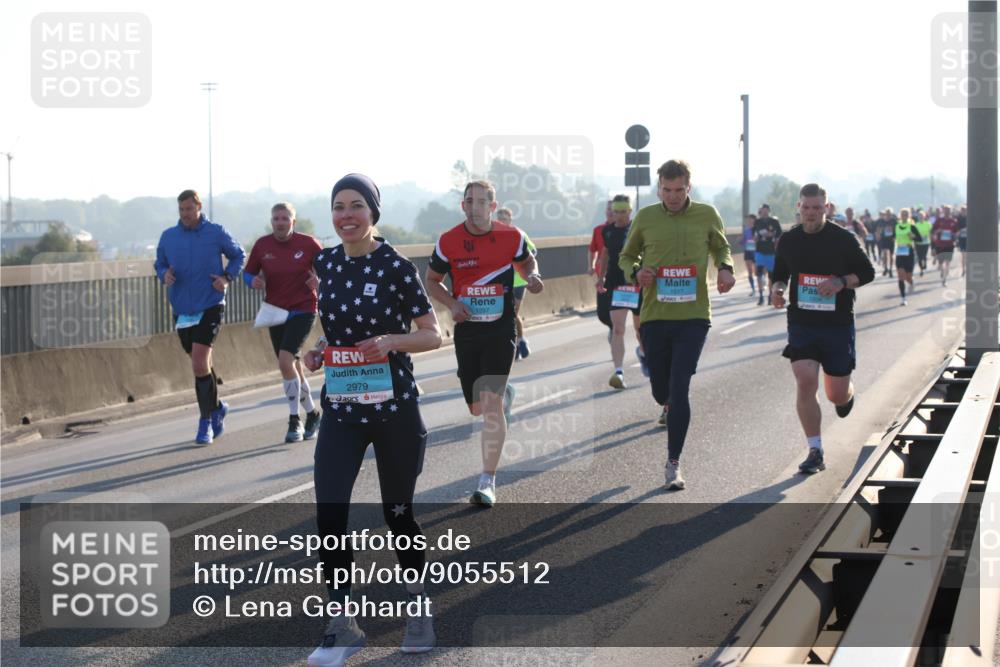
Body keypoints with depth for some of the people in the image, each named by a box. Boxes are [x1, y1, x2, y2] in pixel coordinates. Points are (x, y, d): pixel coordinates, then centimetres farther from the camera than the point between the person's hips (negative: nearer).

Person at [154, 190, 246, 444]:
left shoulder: (216, 232, -2)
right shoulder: (168, 236, 6)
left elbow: (238, 255, 11)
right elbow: (159, 263, 17)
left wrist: (227, 277, -5)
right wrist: (164, 274, -6)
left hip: (210, 306, -4)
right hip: (182, 309, 4)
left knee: (199, 363, -14)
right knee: (201, 364, 13)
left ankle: (206, 420, -4)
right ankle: (216, 407, 35)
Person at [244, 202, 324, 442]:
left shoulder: (308, 244, -7)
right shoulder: (262, 245, 1)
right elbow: (248, 272, 10)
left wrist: (320, 280, -16)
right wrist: (253, 280, -12)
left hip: (303, 311, -4)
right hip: (275, 312, 4)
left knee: (285, 361, -21)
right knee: (293, 367, 10)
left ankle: (294, 420, -10)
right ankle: (312, 414, 29)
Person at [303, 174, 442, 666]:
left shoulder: (396, 267, -10)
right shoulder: (325, 264, 4)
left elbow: (432, 335, -5)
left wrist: (392, 340, -22)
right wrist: (321, 346, 0)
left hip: (393, 410, -4)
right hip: (340, 409, 4)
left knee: (397, 513, 9)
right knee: (329, 517, -8)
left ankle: (419, 607, 33)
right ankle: (342, 626, 3)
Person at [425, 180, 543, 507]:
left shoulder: (511, 236, -3)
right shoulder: (448, 241, -3)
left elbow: (526, 261, 17)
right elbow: (432, 280, 9)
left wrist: (532, 277, -6)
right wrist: (452, 304, -10)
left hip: (501, 329, -2)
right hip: (466, 329, 2)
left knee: (490, 402, -14)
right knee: (477, 408, 12)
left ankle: (488, 481, -9)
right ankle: (506, 394, 51)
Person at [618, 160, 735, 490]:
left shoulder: (707, 215, 2)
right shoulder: (645, 218, 3)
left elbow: (721, 247, 20)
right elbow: (626, 256, 14)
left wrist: (726, 269, -2)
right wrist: (635, 272, -9)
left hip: (693, 317, -2)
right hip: (654, 316, 2)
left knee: (679, 389, -12)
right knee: (661, 391, 11)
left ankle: (673, 463, -5)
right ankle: (670, 407, 50)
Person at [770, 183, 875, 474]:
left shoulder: (843, 239, -5)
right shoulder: (789, 241, 2)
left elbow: (867, 272, 1)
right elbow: (781, 274, 16)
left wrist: (842, 282, -18)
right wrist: (777, 289, -6)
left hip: (838, 323, -1)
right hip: (801, 323, 1)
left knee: (837, 395, 5)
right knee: (805, 382, -16)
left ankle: (847, 395, 46)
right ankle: (815, 452, -6)